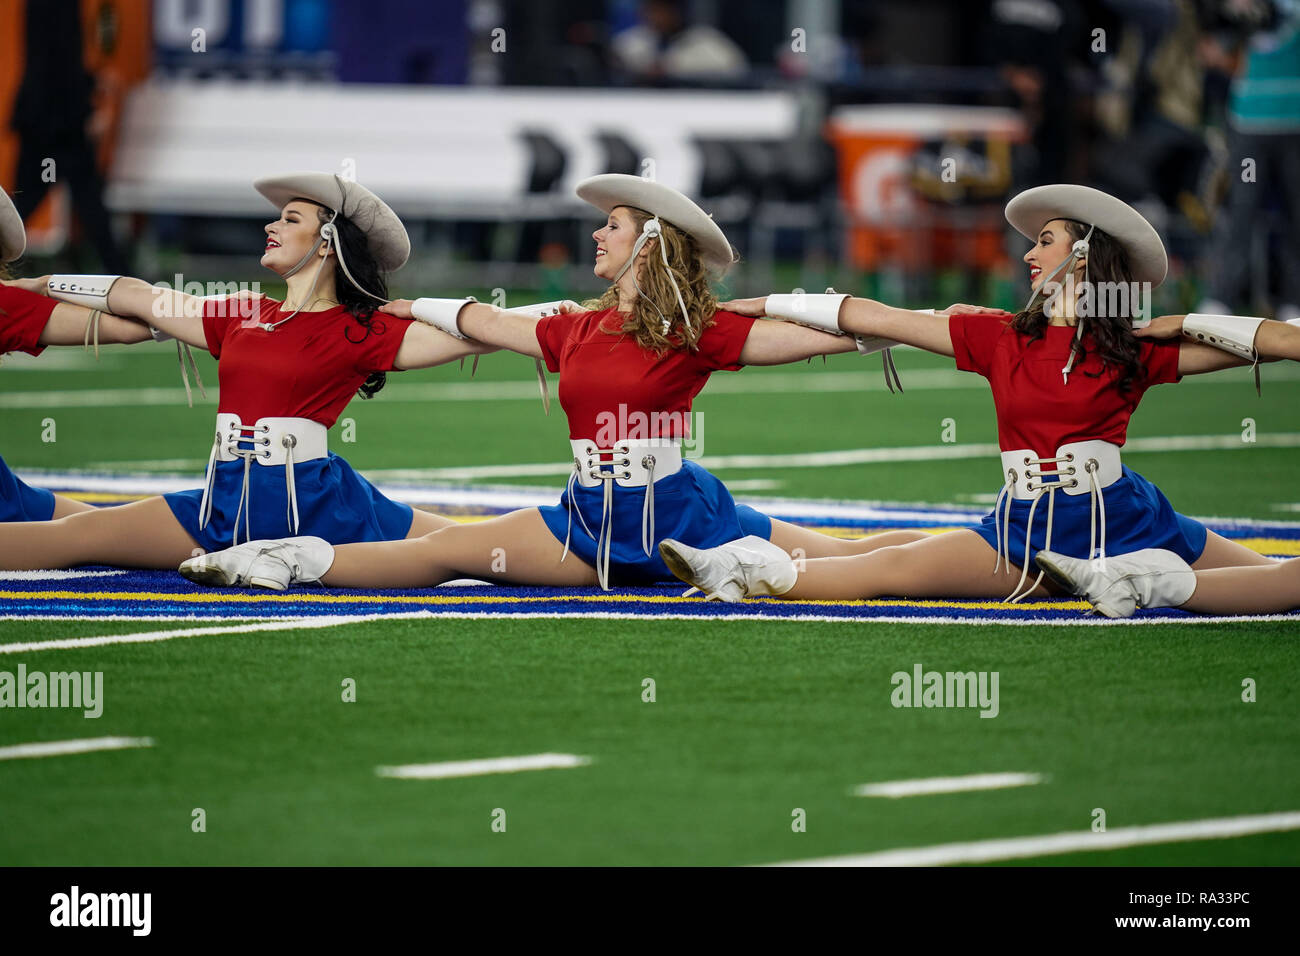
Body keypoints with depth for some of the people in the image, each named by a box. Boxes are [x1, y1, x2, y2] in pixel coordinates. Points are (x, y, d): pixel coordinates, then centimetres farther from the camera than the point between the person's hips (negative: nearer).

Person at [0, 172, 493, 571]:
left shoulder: (362, 332, 0)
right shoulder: (242, 317, 16)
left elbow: (471, 333, -7)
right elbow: (135, 296, 23)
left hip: (314, 501, -4)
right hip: (229, 500, 4)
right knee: (76, 535, -4)